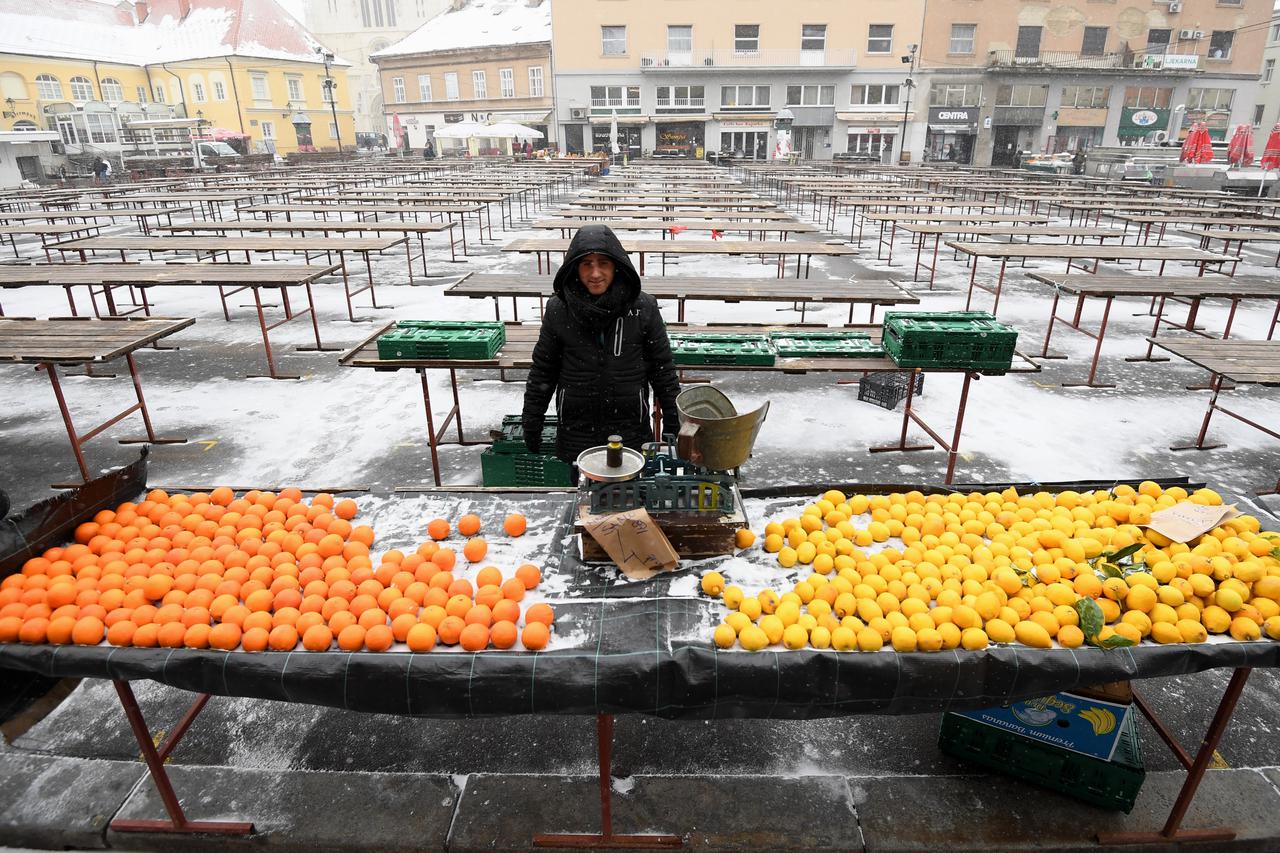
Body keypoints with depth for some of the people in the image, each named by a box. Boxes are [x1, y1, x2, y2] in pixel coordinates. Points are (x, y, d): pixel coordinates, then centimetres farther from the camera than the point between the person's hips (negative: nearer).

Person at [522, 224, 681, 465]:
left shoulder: (643, 308, -7)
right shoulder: (558, 310, -5)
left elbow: (662, 367, 1)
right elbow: (542, 370, 4)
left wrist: (673, 422, 2)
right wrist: (531, 424, 6)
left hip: (631, 432, 0)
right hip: (575, 433, 1)